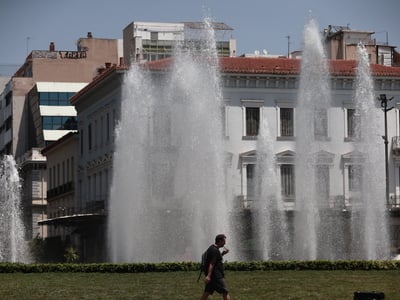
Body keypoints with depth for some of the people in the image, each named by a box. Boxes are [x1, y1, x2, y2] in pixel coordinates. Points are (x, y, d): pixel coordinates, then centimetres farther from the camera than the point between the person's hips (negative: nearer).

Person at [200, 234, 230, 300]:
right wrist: (208, 276, -29)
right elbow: (211, 263, -23)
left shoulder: (212, 248, 17)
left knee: (206, 293, 8)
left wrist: (222, 253, 18)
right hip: (216, 276, -10)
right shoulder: (214, 250, -14)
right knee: (225, 292, -4)